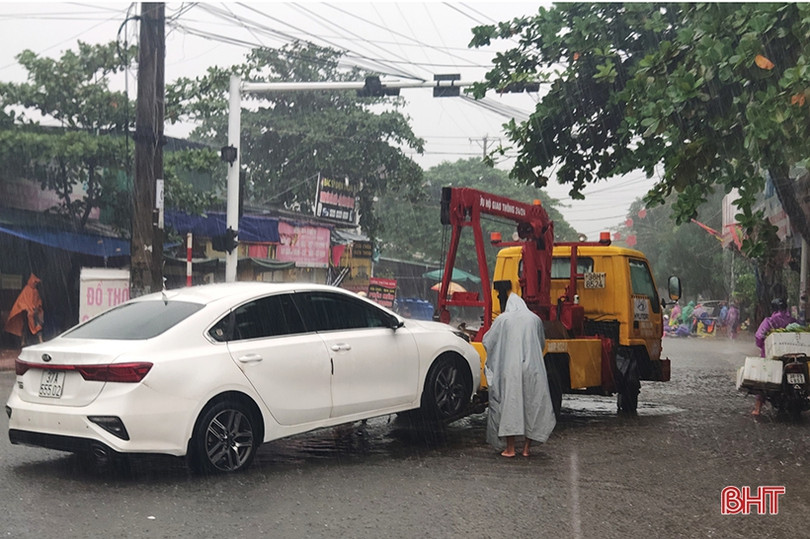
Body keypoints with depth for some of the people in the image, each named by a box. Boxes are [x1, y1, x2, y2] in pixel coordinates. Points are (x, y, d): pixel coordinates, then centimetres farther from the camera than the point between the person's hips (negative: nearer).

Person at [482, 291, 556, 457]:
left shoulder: (502, 319, 2)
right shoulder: (535, 319, 9)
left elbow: (487, 341, 8)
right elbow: (542, 343, 22)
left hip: (509, 369, -2)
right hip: (532, 368, 2)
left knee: (509, 403, 2)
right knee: (531, 404, 9)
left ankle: (510, 448, 1)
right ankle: (526, 448, 11)